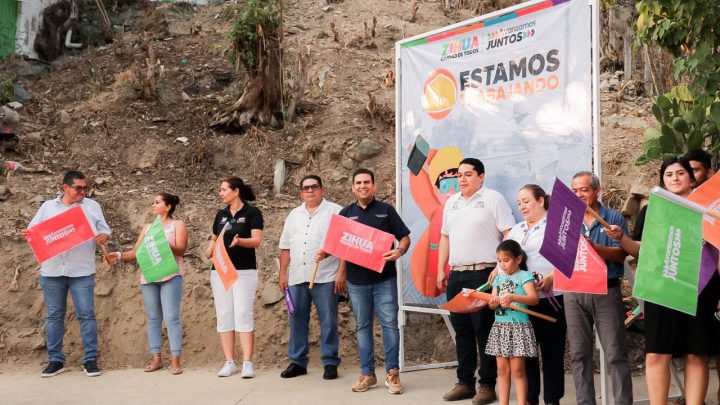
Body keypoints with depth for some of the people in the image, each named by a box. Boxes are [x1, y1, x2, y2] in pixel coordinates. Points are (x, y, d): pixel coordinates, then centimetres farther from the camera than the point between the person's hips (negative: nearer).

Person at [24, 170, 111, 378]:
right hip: (52, 271, 2)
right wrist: (28, 234, -11)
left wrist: (103, 237, -15)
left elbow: (104, 230, 8)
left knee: (86, 314, -4)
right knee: (54, 315, 6)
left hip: (82, 271, -1)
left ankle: (90, 360, 3)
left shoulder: (92, 206, 9)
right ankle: (55, 360, 14)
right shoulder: (47, 206, 12)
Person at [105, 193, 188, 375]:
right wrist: (119, 256, -6)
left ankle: (175, 361, -10)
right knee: (153, 318, 4)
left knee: (171, 317, -10)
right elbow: (136, 252, 11)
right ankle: (156, 358, 8)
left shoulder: (177, 225, 6)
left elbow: (181, 250, -7)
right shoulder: (147, 228, 19)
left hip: (170, 276, -5)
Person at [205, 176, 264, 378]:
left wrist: (239, 241, -30)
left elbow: (256, 240, -12)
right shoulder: (221, 214, 13)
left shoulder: (252, 212, -3)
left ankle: (247, 363, -5)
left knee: (243, 316, -8)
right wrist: (210, 250, -1)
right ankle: (229, 362, 7)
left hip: (245, 271, -5)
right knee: (224, 316, 3)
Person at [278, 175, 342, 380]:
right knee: (297, 321, 8)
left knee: (328, 322, 0)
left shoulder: (335, 211, 1)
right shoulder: (294, 215, 18)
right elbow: (286, 247, 18)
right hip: (297, 278, 5)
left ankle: (330, 363, 8)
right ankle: (297, 362, 18)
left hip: (325, 278, -5)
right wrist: (282, 274, 11)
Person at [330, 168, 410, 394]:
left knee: (389, 323, -3)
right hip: (357, 280, 2)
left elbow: (405, 237, 3)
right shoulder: (346, 213, 11)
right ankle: (367, 374, 14)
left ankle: (392, 373, 5)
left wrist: (399, 252, -17)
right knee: (362, 327, 7)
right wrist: (324, 253, -5)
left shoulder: (386, 210, 4)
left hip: (384, 278, -2)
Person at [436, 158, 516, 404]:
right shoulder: (451, 202, 16)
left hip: (483, 274, -6)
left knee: (484, 329, -3)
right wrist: (441, 270, 15)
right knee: (461, 329, 10)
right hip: (456, 274, 6)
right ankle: (465, 382, 18)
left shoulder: (493, 199, -4)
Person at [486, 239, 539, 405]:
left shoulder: (524, 276, -5)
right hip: (500, 326, 6)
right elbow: (493, 301, 13)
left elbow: (534, 298, -18)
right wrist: (492, 303, -12)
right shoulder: (498, 278, 14)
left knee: (517, 370, -3)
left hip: (518, 327, -5)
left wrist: (513, 297, -31)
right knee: (502, 369, 7)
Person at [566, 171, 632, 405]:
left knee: (616, 354, -3)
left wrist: (594, 247, -20)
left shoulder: (613, 218, 3)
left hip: (606, 291, -3)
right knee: (579, 355, 6)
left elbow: (621, 254, -6)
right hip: (574, 293, 3)